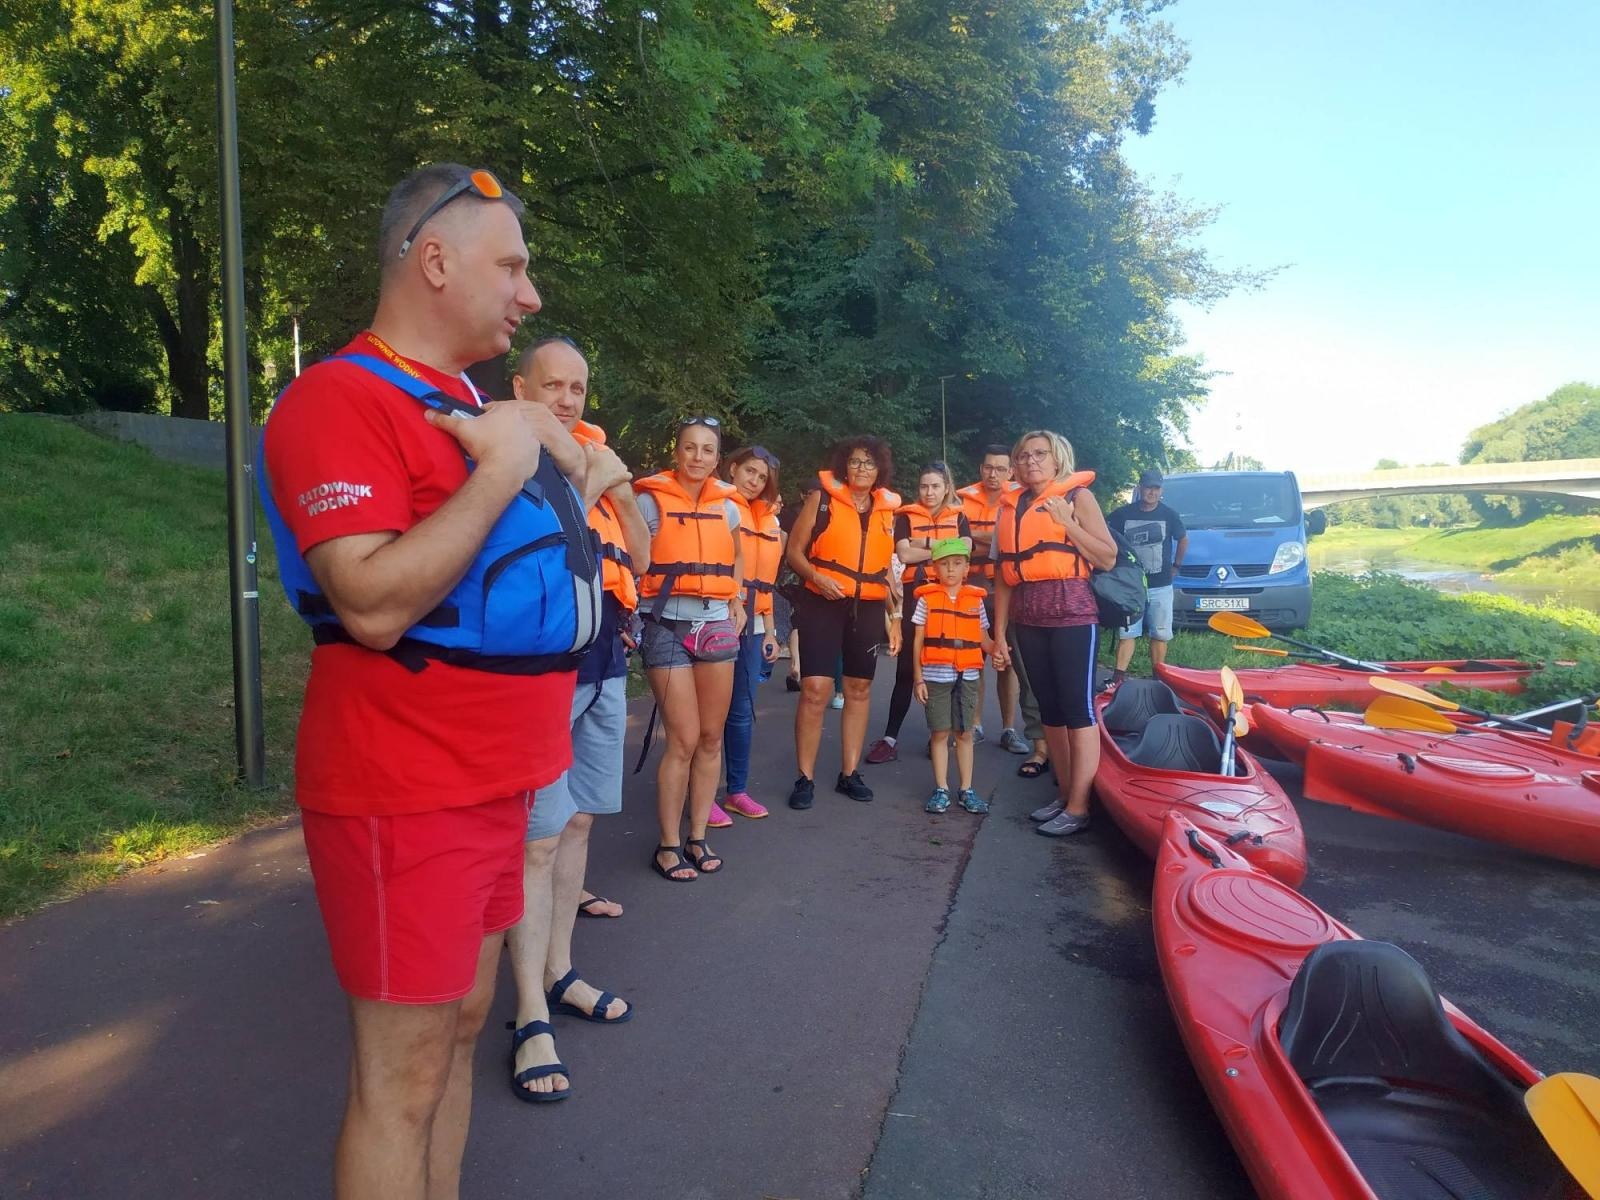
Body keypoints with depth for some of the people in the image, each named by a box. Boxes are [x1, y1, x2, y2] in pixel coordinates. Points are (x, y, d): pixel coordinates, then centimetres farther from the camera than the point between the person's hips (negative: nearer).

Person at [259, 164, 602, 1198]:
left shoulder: (468, 407, 14)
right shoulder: (340, 400, -14)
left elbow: (515, 556, 25)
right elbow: (373, 604, -27)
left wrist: (555, 457, 7)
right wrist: (503, 467, -21)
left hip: (493, 781, 9)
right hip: (405, 794, -9)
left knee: (460, 1027, 20)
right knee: (401, 1080, 4)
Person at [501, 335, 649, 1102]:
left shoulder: (598, 455, 13)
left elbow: (640, 559, 11)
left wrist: (621, 489, -3)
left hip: (604, 666, 7)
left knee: (577, 823, 14)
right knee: (538, 838, -6)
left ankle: (559, 974, 29)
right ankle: (533, 1020, 2)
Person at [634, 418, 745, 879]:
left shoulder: (726, 506, 10)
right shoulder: (651, 501, -4)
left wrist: (737, 602, 16)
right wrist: (635, 611, -20)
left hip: (717, 625, 5)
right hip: (668, 626, -5)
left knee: (711, 737, 7)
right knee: (684, 740, -7)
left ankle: (697, 837, 20)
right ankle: (669, 845, 8)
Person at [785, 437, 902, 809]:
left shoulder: (887, 509, 11)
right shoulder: (823, 497, -1)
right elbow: (794, 550, -2)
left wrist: (895, 615, 13)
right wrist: (816, 577, -20)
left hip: (869, 609, 5)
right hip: (823, 605, -4)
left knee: (859, 691, 9)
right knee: (815, 690, -11)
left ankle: (849, 774, 20)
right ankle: (805, 778, 0)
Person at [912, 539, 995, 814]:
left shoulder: (976, 599, 7)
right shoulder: (927, 598, 1)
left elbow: (983, 640, 10)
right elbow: (919, 641, 1)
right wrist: (919, 678, -3)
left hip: (968, 676, 2)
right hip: (936, 676, -2)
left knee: (964, 733, 8)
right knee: (940, 733, 3)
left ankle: (966, 789, 15)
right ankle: (941, 789, 11)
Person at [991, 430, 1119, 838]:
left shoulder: (1077, 496, 1)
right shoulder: (1010, 506, 14)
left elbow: (1108, 559, -5)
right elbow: (1004, 575, 14)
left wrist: (1067, 522, -13)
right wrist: (999, 633, 10)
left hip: (1071, 612, -6)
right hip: (1028, 618, 6)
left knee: (1078, 708, -5)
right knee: (1049, 709, 10)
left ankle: (1078, 807, -1)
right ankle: (1065, 794, 20)